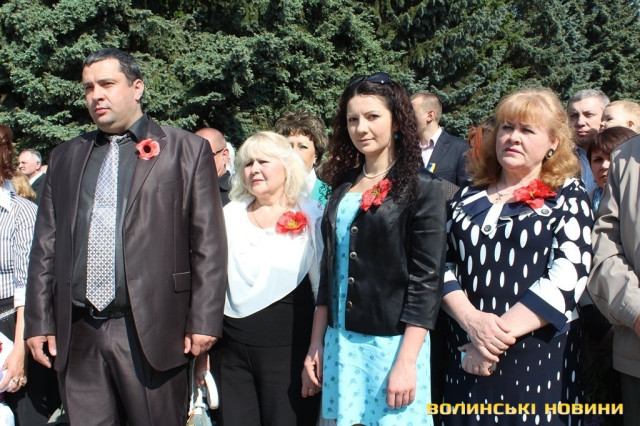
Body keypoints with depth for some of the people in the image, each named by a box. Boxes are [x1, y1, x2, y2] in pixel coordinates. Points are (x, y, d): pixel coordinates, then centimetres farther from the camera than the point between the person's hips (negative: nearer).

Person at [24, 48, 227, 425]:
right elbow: (46, 245, 14)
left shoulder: (187, 150, 3)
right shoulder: (65, 157, 15)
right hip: (78, 336, 4)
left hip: (153, 333, -3)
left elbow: (208, 243, -2)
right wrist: (39, 321, 8)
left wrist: (204, 321, -7)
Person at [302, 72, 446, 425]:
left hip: (393, 343, -5)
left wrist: (406, 362, -16)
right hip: (340, 343, 5)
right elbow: (330, 270, 12)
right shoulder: (343, 187, 9)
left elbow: (426, 280, -11)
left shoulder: (422, 188, -6)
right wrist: (315, 346, 9)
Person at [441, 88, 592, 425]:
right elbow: (443, 264, 3)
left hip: (539, 356, -3)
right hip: (465, 357, 3)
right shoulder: (468, 196, 10)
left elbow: (567, 277, -13)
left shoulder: (568, 197, -1)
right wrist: (472, 320, -14)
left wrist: (500, 333, -18)